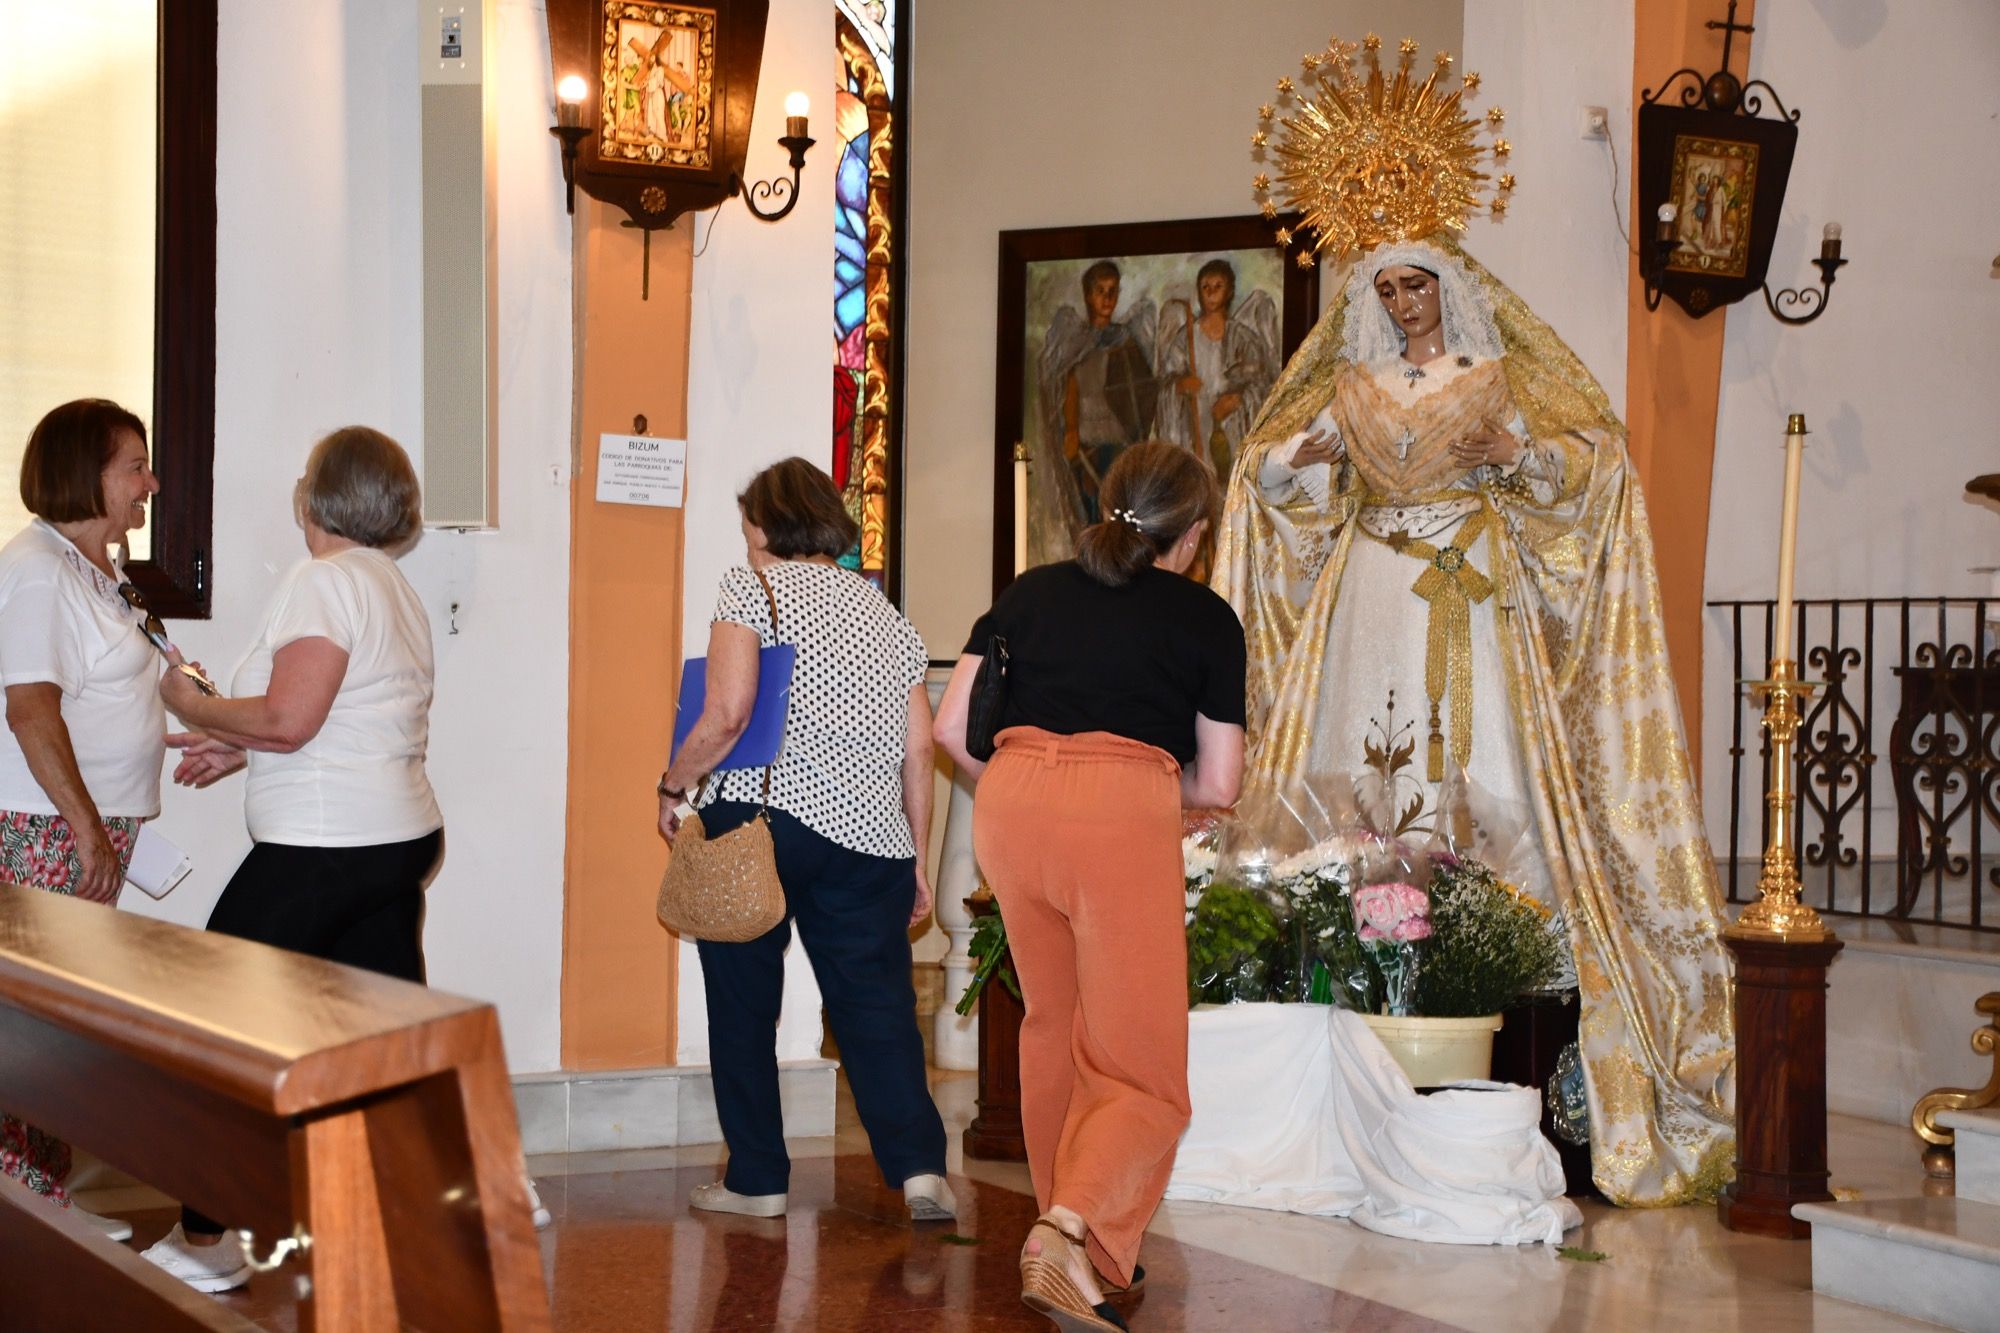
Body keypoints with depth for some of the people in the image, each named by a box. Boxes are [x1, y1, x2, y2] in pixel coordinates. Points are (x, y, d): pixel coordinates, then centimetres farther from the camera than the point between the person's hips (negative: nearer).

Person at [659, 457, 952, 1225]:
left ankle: (757, 1178, 12)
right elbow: (919, 749, 11)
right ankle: (919, 1165, -10)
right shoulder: (886, 613, 16)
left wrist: (672, 787, 2)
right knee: (878, 1003, 5)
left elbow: (727, 716, -13)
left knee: (742, 1002, 8)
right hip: (868, 834, 4)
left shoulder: (751, 588, 0)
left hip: (756, 818, -4)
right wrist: (916, 860, 16)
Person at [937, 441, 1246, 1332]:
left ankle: (1071, 1230, 32)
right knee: (1142, 1072, 2)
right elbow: (1219, 784, 11)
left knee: (1052, 1025, 23)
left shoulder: (1029, 591, 19)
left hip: (1010, 800, 4)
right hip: (1123, 815, -4)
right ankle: (1072, 1233, -20)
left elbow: (952, 727, 12)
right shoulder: (1204, 617, 12)